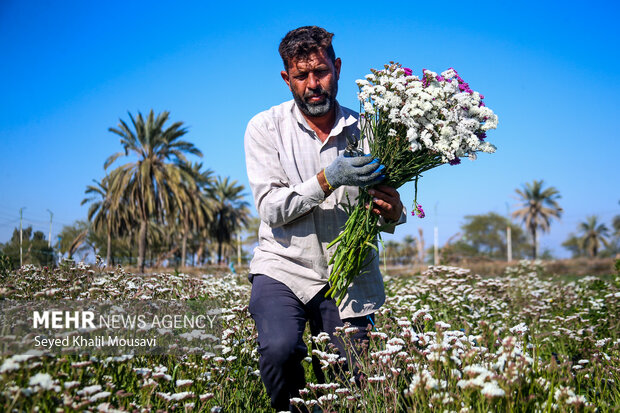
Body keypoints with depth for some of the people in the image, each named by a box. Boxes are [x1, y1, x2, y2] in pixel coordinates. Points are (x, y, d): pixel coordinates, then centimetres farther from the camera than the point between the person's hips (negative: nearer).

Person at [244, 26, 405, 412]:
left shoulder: (364, 131, 3)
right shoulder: (266, 127, -1)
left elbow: (381, 220, 8)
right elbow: (272, 209, -11)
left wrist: (392, 212, -17)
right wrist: (328, 178, -24)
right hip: (284, 267, -2)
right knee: (280, 349, -27)